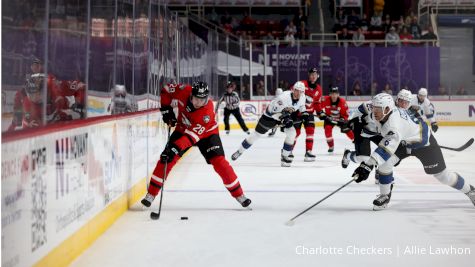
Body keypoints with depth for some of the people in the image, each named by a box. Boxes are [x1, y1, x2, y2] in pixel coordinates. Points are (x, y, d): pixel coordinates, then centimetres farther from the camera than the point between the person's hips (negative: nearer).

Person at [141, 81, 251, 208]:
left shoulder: (207, 113, -37)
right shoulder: (184, 91, -27)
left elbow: (192, 135, -43)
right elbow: (166, 90, -6)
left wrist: (175, 148, -51)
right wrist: (166, 110, -11)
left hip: (206, 134, -3)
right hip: (182, 129, 3)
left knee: (219, 162, -15)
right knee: (166, 160, -11)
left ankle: (239, 194, -1)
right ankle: (151, 194, -3)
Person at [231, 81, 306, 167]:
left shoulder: (302, 97, -14)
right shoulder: (284, 97, -36)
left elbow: (301, 105, 11)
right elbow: (273, 110, -37)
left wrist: (304, 113, -6)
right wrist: (284, 119, -46)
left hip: (285, 117, 5)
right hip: (270, 115, -5)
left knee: (291, 133, -18)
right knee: (256, 134, 3)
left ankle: (285, 156, -3)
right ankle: (239, 151, 21)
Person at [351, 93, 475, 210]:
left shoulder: (395, 122, -44)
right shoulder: (383, 115, -18)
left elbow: (387, 146, -58)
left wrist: (368, 165, -67)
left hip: (423, 142, -7)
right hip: (404, 142, 7)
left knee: (441, 174, 4)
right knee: (384, 163, -14)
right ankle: (385, 196, 1)